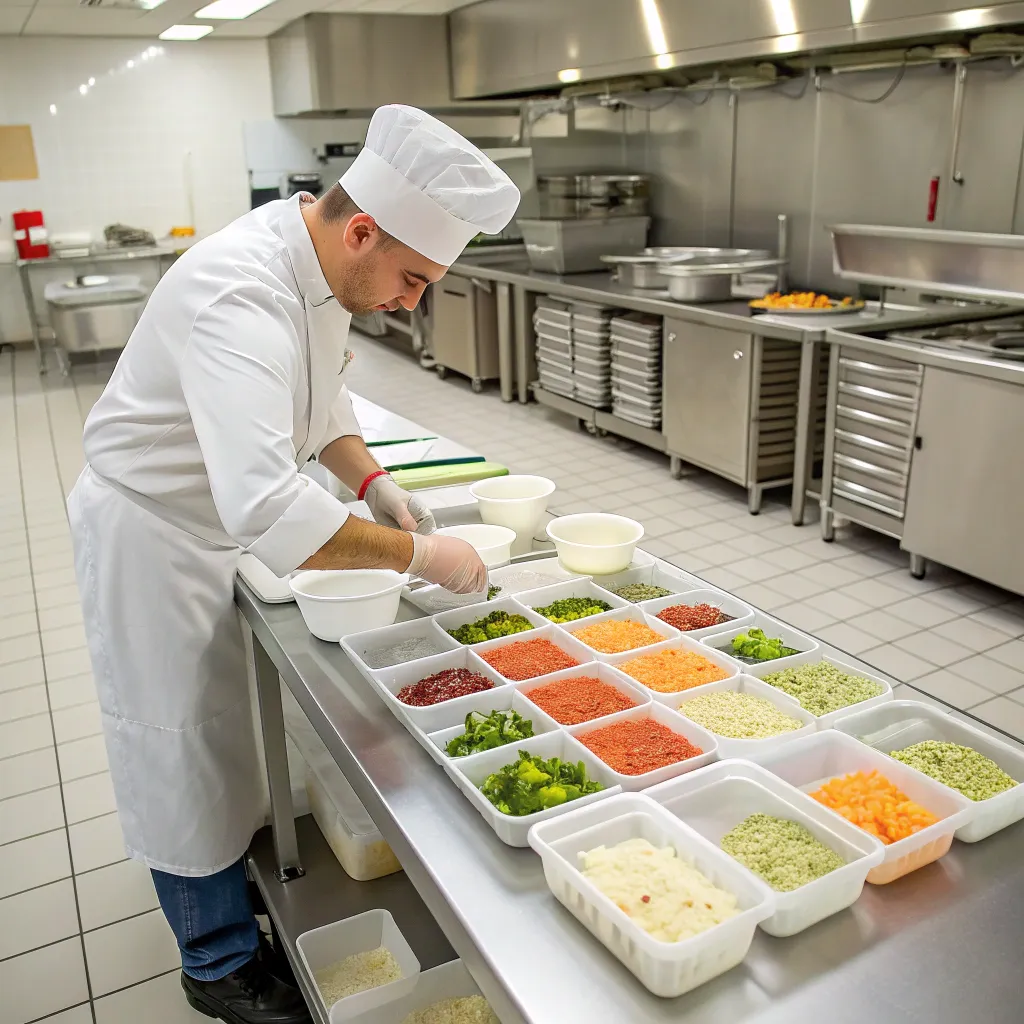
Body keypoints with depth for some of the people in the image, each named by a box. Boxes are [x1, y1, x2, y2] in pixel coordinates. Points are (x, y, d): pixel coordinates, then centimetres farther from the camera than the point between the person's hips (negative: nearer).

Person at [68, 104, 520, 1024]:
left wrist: (374, 481, -5)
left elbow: (320, 395, 10)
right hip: (150, 533, -8)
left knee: (229, 717, 23)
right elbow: (266, 508, -46)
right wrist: (418, 554, -35)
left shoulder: (319, 264, -6)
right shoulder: (239, 294, -37)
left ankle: (241, 869, 48)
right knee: (182, 746, 7)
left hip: (219, 523, 8)